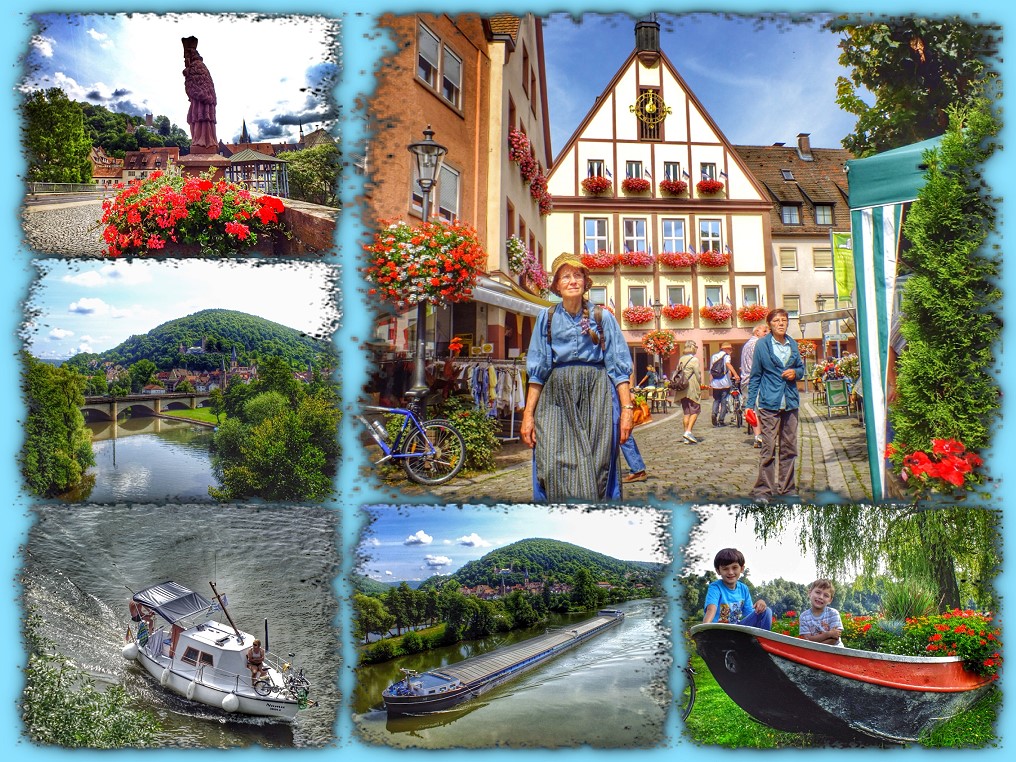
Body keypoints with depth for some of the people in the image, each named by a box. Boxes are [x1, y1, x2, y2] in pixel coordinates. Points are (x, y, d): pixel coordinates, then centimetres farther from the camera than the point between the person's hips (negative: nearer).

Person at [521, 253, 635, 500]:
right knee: (556, 470, -9)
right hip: (556, 397, 1)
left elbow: (618, 367, 4)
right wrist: (528, 414, 0)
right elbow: (537, 371, 8)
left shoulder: (602, 317, 8)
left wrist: (627, 408, -5)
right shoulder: (547, 317, 11)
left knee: (596, 468, -5)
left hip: (595, 396, 0)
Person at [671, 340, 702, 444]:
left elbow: (677, 374, 10)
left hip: (682, 390, 6)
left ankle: (687, 437, 8)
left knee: (686, 412, 9)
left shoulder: (681, 359, 11)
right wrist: (699, 388, 3)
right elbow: (698, 375, -8)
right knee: (695, 410, 0)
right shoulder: (694, 359, -8)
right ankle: (688, 431, -16)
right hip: (691, 389, -6)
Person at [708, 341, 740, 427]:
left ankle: (714, 413, -9)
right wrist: (736, 375, -32)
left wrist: (710, 382, 18)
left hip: (715, 383, 5)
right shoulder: (726, 356, -1)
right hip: (725, 383, -4)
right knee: (724, 401, 3)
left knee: (716, 400, 16)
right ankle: (721, 420, 1)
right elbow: (728, 364, -23)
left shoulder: (713, 356, 15)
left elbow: (710, 371, 14)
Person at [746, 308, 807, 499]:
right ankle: (763, 490, 0)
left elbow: (801, 368, 22)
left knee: (789, 447, 10)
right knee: (768, 448, -7)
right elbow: (755, 376, 0)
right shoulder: (762, 345, -2)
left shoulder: (793, 344, 11)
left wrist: (795, 372, -3)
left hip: (790, 402, 5)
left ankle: (786, 488, 20)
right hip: (769, 404, -5)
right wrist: (750, 403, -4)